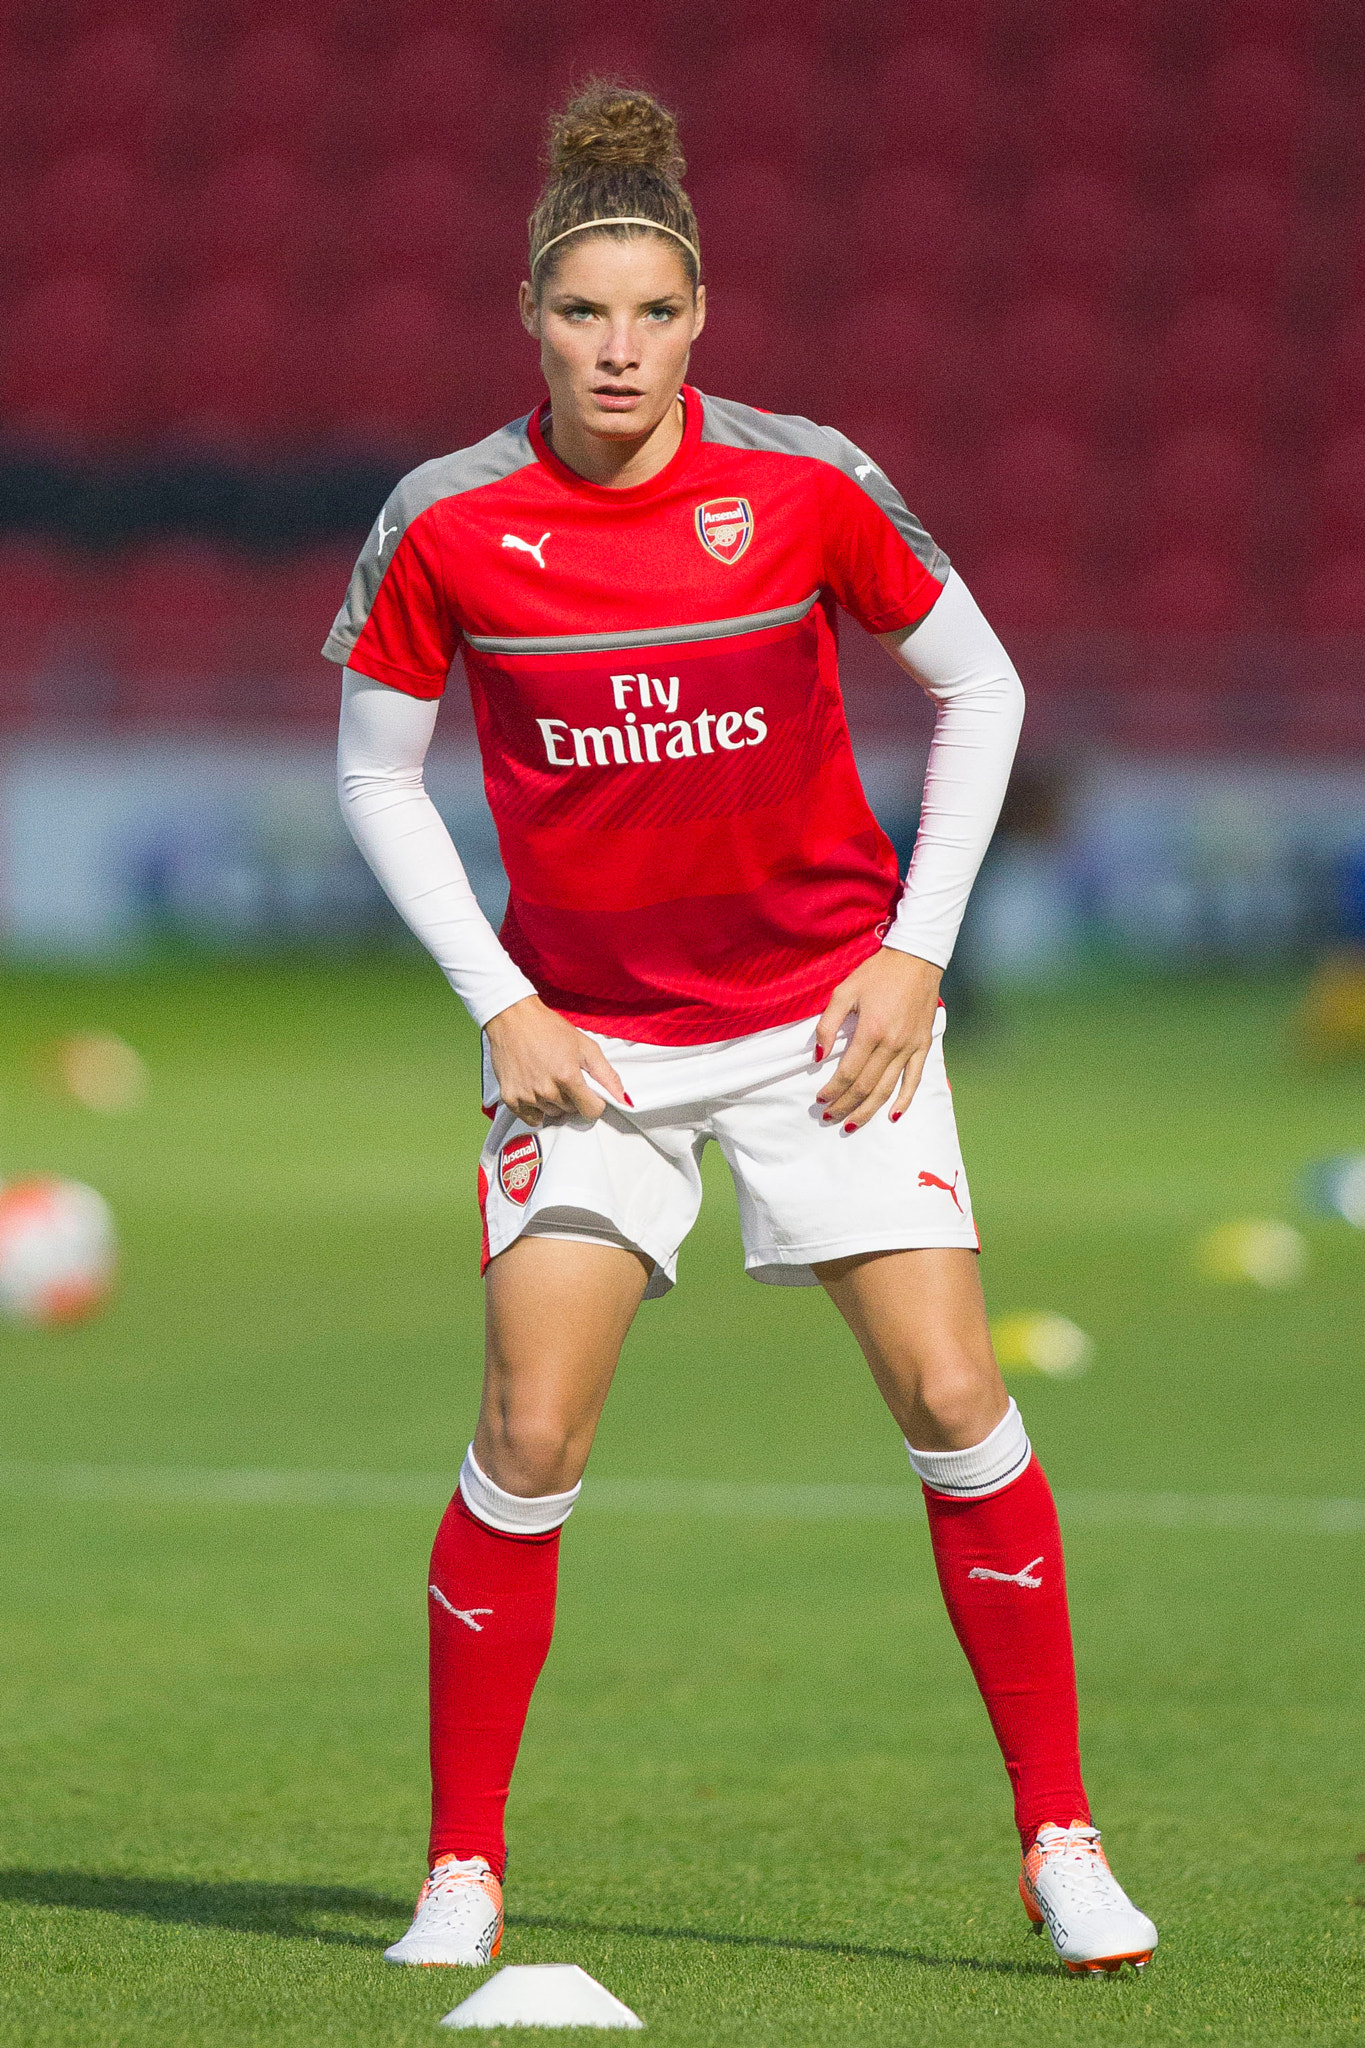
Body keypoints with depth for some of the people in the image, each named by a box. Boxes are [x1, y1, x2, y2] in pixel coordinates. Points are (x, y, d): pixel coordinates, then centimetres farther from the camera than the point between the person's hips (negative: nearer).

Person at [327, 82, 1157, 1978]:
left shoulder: (804, 484, -10)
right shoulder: (447, 525, -9)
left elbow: (979, 690, 3)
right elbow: (375, 774, 4)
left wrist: (915, 950, -4)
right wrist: (498, 999, -4)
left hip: (827, 1006, 0)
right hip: (584, 1025, 0)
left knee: (953, 1400, -7)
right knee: (529, 1435, -9)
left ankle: (1061, 1843, 3)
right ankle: (463, 1869, 4)